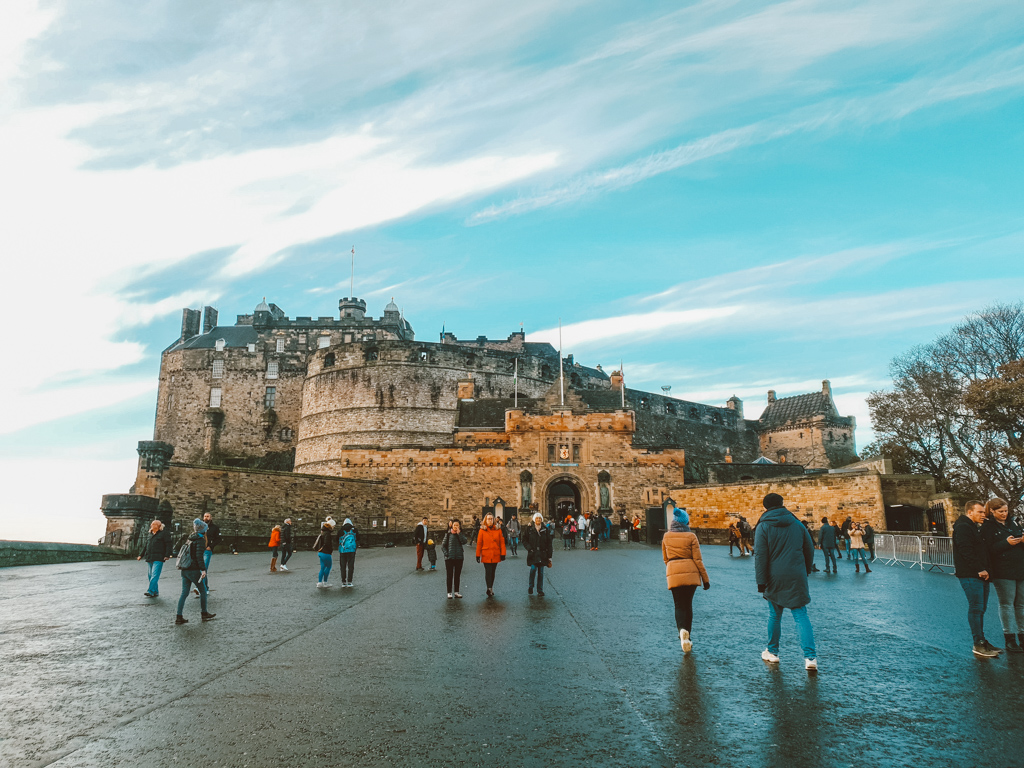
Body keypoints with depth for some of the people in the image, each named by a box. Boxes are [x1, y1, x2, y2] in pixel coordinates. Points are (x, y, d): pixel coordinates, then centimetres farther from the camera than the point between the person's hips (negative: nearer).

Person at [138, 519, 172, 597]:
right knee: (150, 576, 7)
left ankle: (151, 591, -19)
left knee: (154, 575, -15)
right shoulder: (150, 535, 21)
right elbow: (146, 546, 31)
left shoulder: (164, 534, -1)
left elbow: (169, 544, -6)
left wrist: (167, 555, -16)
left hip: (158, 559, -8)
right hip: (149, 559, 8)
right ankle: (155, 592, 13)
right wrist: (141, 555, 26)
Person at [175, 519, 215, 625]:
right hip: (193, 570, -7)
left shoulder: (189, 538, 12)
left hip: (184, 570, 7)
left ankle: (178, 616, 7)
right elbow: (199, 556, -20)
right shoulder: (200, 540, -11)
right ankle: (204, 613, 16)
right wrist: (203, 569, -20)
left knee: (184, 593, 10)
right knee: (203, 591, 8)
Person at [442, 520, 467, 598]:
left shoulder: (461, 534, 4)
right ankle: (449, 592, 10)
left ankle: (456, 592, 20)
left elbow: (464, 542, -15)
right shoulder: (448, 534, -1)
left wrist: (459, 533, -16)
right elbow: (443, 545, 2)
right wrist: (446, 553, -9)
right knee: (449, 575, 3)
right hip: (449, 558, -2)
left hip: (459, 557, 2)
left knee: (457, 575, 10)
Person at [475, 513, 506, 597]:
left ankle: (490, 589, 22)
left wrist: (502, 554, -1)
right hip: (486, 555, -2)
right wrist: (478, 555, 0)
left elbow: (502, 542, 4)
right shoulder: (482, 530, -1)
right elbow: (479, 543, 1)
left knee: (492, 572, 11)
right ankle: (489, 588, -16)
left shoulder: (498, 530, 4)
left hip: (495, 555, 2)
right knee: (488, 572, -12)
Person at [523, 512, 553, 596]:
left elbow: (549, 544, 7)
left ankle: (540, 590, 15)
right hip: (533, 554, -2)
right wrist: (529, 548, -10)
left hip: (542, 554, 2)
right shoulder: (529, 529, 3)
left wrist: (549, 556, 3)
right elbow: (524, 540, 7)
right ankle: (530, 587, 6)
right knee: (533, 569, -14)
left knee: (541, 572, 4)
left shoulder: (545, 530, 6)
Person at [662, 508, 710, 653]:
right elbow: (698, 560, -3)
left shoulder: (666, 537, 5)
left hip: (673, 574, 1)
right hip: (691, 573, -1)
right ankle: (687, 637, 18)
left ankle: (682, 630, -19)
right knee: (688, 604, 15)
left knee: (679, 605, 7)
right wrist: (706, 579, 4)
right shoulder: (691, 536, -4)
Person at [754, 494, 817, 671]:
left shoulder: (763, 527, -5)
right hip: (797, 577, 2)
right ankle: (810, 657, -7)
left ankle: (772, 652, 24)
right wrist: (806, 571, 28)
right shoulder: (797, 524, 6)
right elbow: (809, 550, 14)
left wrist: (761, 581, -8)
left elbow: (760, 556, -10)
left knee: (775, 615, 12)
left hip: (775, 578, -2)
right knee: (801, 615, 3)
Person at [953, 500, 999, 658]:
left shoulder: (976, 527, 20)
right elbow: (966, 552, -20)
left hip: (980, 575, 10)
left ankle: (981, 641, 21)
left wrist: (985, 570, 9)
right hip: (970, 575, -10)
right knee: (976, 608, -7)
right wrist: (980, 570, -18)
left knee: (980, 608, 13)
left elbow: (983, 550, 21)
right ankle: (979, 644, -4)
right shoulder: (962, 527, -12)